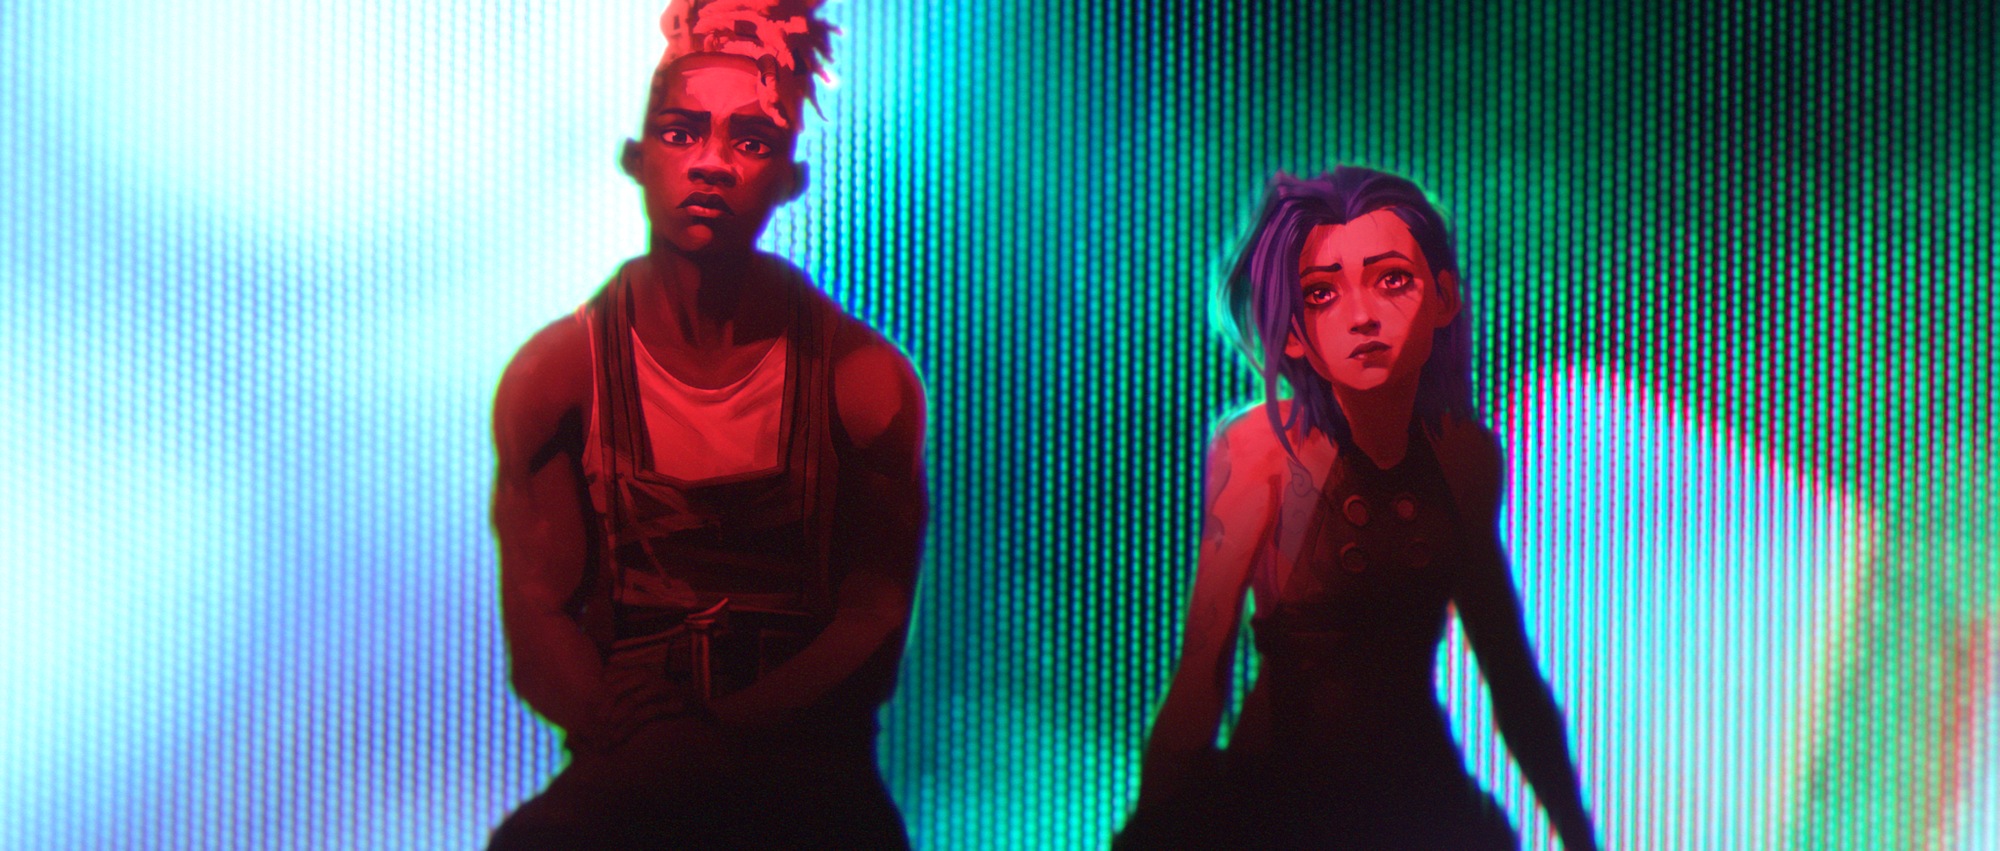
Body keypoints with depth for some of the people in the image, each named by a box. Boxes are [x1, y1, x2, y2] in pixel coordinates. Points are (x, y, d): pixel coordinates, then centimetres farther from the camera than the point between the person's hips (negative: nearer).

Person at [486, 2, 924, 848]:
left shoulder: (866, 377, 2)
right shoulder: (555, 372, 4)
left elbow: (875, 620, -2)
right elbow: (537, 612, 1)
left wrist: (715, 733, -16)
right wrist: (632, 739, -17)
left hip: (804, 758, 0)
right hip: (622, 764, 1)